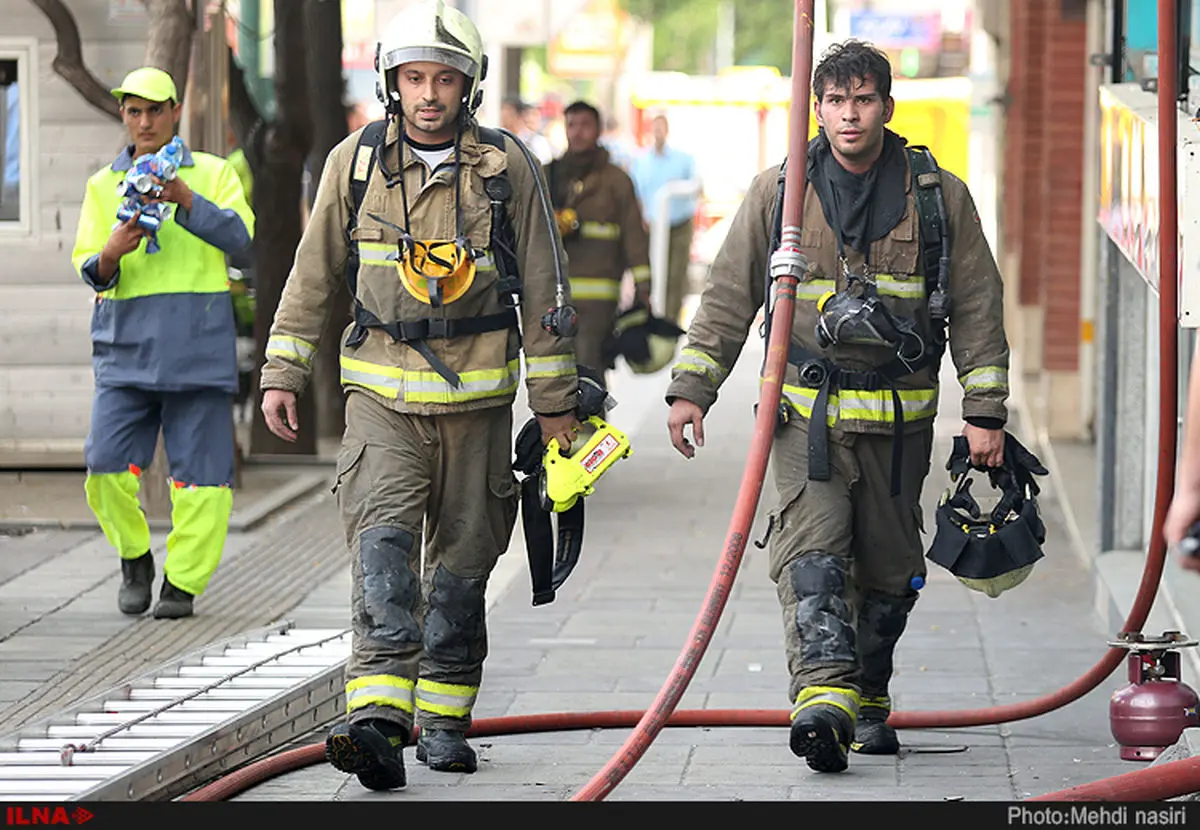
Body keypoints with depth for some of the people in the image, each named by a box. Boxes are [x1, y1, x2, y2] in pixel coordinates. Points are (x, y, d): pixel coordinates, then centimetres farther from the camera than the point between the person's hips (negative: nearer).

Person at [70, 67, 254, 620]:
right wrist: (110, 255, -14)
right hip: (126, 343, 1)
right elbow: (86, 266, 9)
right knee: (107, 463, -9)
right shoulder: (103, 185, 15)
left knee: (200, 468, -3)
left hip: (198, 345, -1)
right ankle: (134, 558, 15)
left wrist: (186, 200, -19)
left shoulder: (213, 174, 9)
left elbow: (240, 238, -6)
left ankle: (184, 580, 9)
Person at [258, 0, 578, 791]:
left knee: (460, 567, 6)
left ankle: (444, 719, 20)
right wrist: (283, 375, 7)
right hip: (383, 393, 0)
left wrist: (557, 400, 6)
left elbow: (543, 288, 5)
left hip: (478, 398, 0)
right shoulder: (356, 161, 1)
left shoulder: (508, 167, -1)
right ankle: (378, 724, -27)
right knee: (383, 552, -16)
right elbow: (313, 275, 10)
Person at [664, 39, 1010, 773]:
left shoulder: (941, 196, 2)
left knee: (888, 568, 8)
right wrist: (691, 388, 3)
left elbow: (978, 308, 5)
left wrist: (986, 411, 0)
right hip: (807, 410, -1)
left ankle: (868, 699, 25)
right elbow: (729, 296, 7)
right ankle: (823, 700, -30)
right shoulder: (778, 193, 2)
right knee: (812, 552, -18)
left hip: (900, 416, 1)